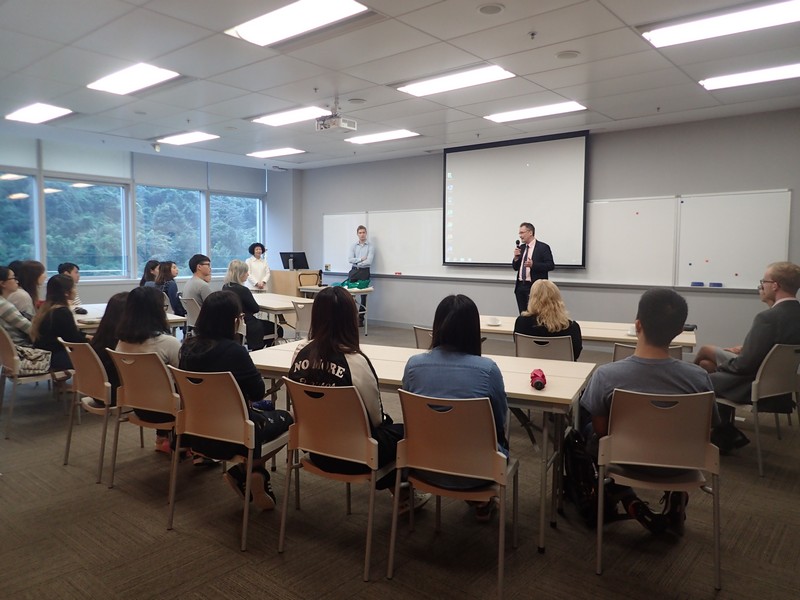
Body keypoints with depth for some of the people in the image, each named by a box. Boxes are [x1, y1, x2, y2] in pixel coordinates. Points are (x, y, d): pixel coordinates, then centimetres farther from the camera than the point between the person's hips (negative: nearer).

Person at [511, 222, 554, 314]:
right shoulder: (521, 247, 14)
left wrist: (533, 265, -22)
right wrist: (516, 257, -3)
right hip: (520, 286, 6)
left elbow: (551, 265, -11)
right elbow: (515, 268, 17)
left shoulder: (543, 247, -5)